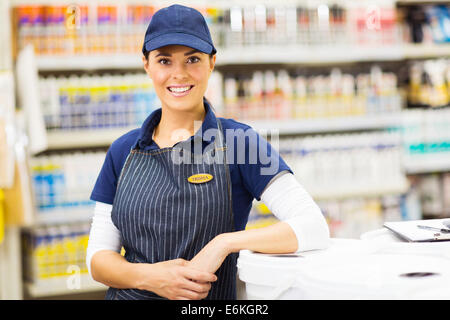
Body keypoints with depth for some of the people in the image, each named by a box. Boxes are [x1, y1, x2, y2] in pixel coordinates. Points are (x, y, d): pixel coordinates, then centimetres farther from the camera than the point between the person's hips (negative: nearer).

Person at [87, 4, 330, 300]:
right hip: (130, 293, 3)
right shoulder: (123, 151, 6)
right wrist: (149, 276, -12)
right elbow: (98, 257, 6)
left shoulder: (237, 141, -3)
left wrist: (224, 243, -20)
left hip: (211, 297, -2)